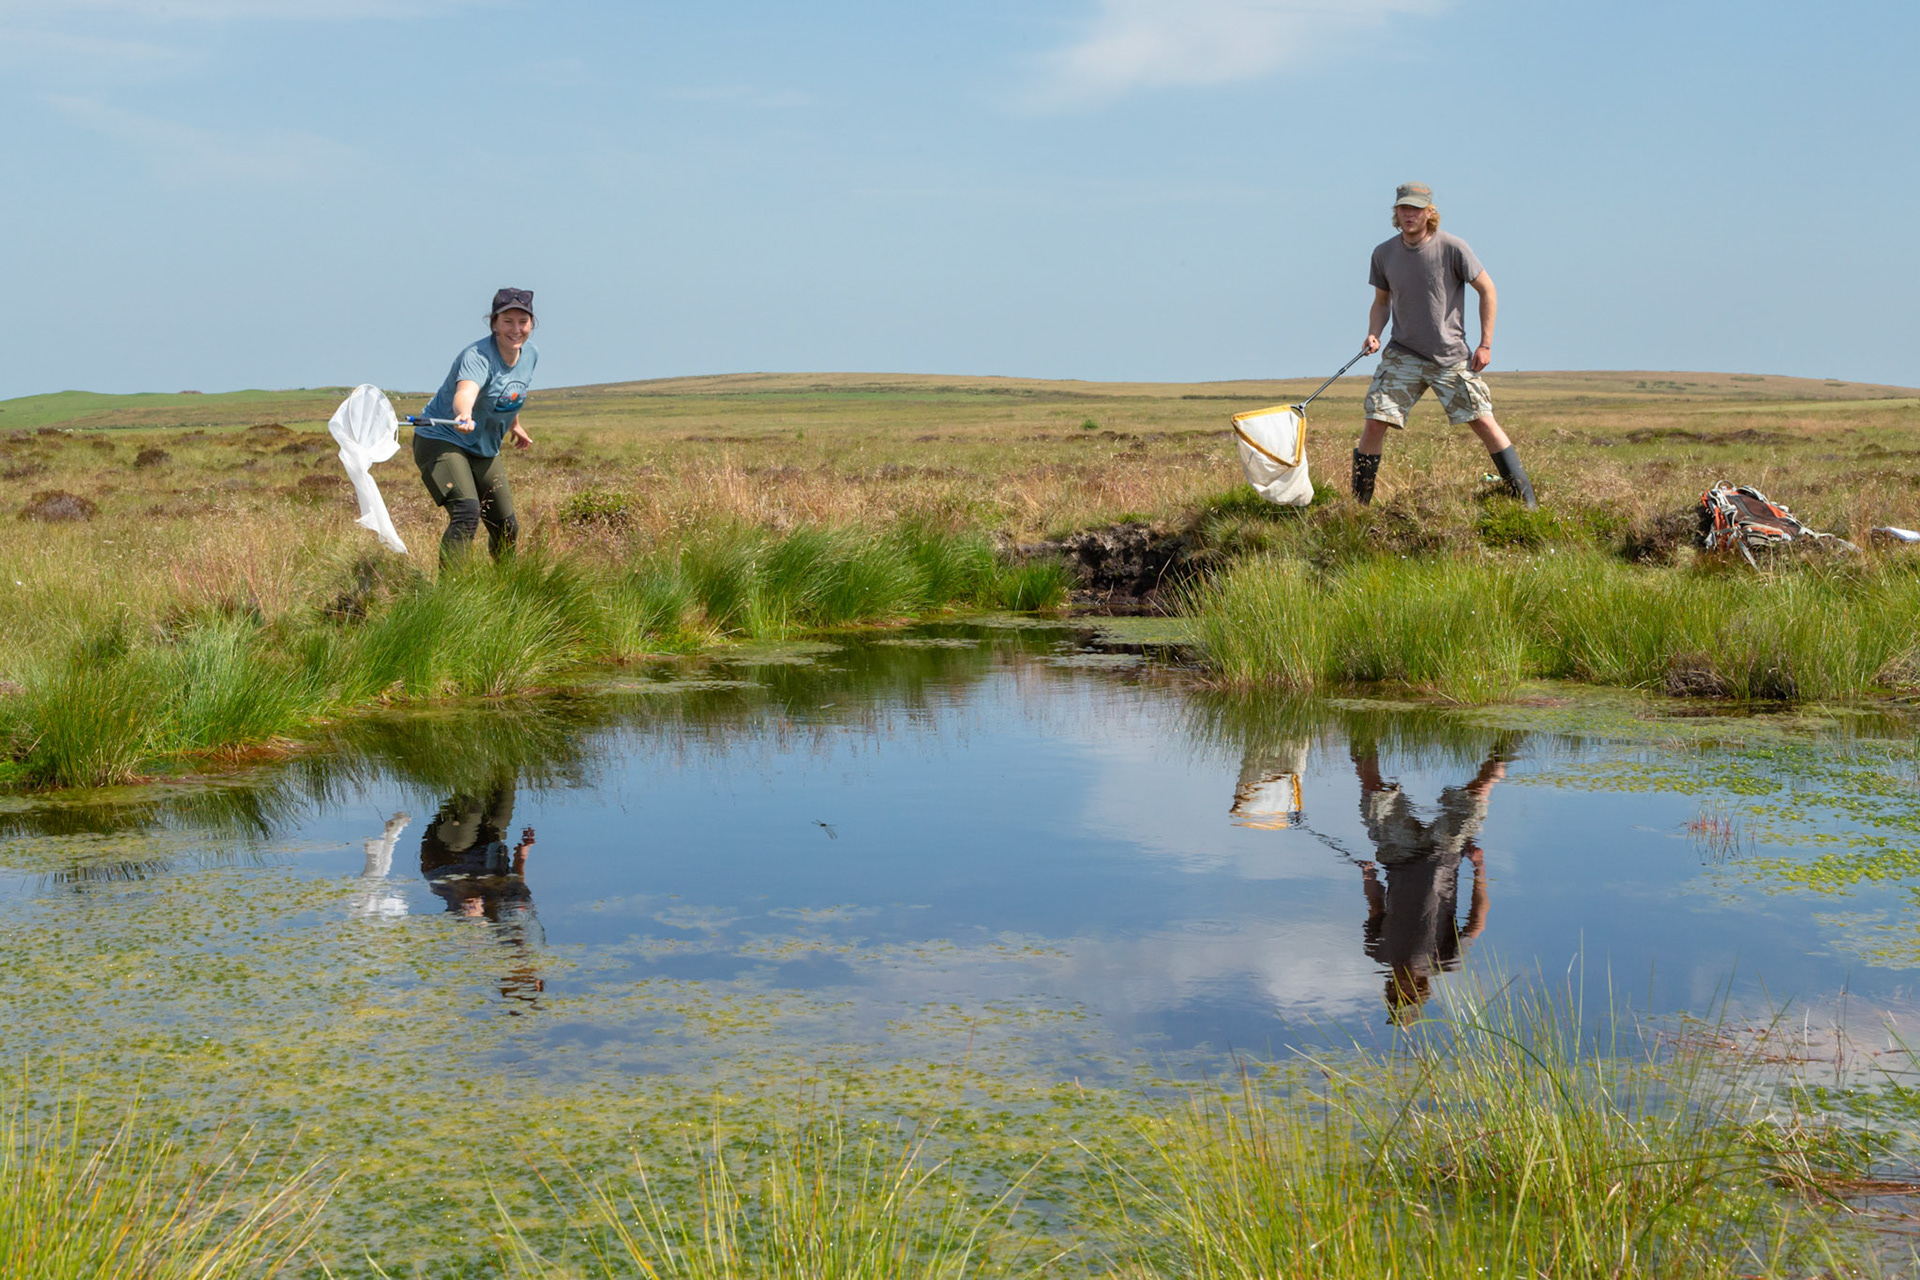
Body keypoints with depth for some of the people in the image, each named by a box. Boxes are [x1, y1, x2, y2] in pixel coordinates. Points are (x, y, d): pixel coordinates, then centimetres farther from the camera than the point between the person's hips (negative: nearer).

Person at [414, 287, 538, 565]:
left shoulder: (530, 355, -2)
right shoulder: (477, 356, -27)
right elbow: (465, 392, -49)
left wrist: (514, 425, 34)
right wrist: (464, 416, -70)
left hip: (485, 450, 8)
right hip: (441, 440, -8)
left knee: (507, 528, 10)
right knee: (466, 512, -29)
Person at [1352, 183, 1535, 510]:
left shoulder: (1452, 248, -11)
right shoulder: (1384, 254, 0)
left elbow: (1487, 290, -2)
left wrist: (1486, 344, -5)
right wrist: (1373, 335, -5)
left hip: (1452, 356, -2)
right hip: (1403, 355, 3)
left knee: (1484, 421, -6)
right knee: (1375, 421, -9)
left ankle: (1526, 500, 3)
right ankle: (1358, 503, 2)